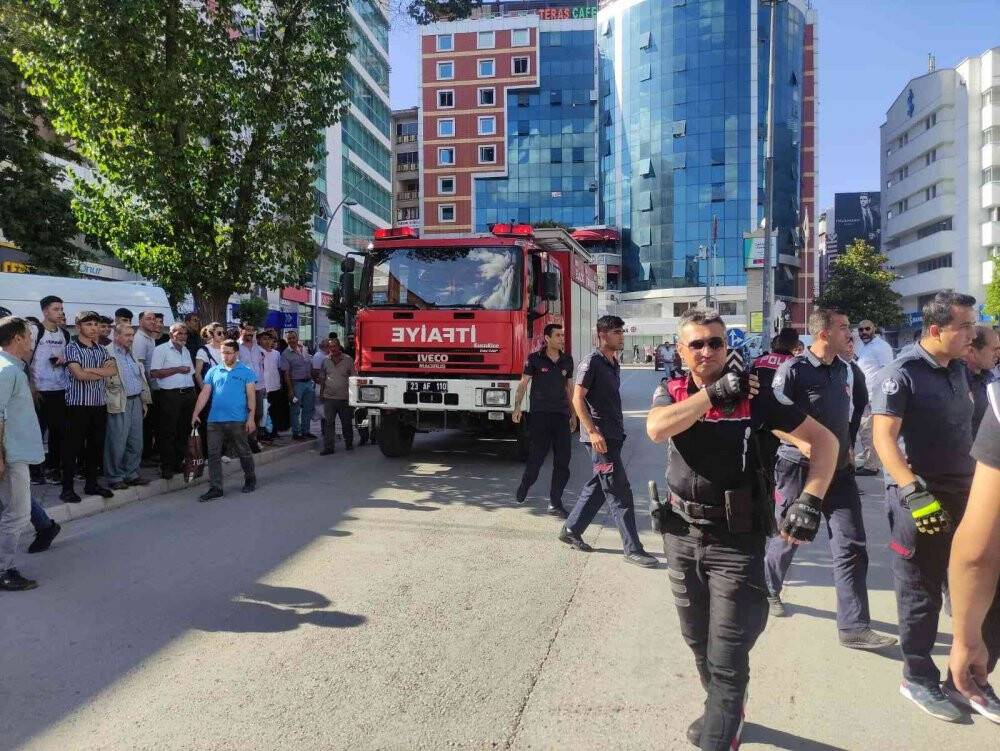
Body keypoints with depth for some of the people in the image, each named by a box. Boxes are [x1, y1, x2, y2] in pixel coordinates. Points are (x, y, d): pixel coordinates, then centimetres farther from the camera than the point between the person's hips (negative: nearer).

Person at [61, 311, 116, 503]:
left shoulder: (101, 349, 14)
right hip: (79, 404, -6)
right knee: (73, 446, -2)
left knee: (96, 445, 10)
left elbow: (112, 370, -2)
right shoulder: (72, 348, -3)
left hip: (100, 403, 6)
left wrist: (90, 370, -14)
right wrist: (103, 371, -4)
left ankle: (91, 483, 21)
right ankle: (67, 488, 3)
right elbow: (79, 374, -16)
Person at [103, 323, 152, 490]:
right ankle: (114, 477, 8)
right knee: (117, 443, -2)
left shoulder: (132, 354, 18)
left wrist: (144, 400, 18)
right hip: (120, 404, -7)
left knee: (136, 442, 10)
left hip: (136, 402, 7)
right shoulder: (108, 353, -8)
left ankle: (132, 474, 21)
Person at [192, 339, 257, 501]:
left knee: (243, 452, 9)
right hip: (215, 420, 3)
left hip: (237, 420, -3)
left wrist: (251, 418, -9)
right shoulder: (213, 371, 10)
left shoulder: (246, 372, 1)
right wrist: (195, 413, 0)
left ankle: (250, 480, 28)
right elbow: (204, 394, 9)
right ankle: (215, 488, 8)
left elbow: (251, 396, -2)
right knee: (213, 454, 2)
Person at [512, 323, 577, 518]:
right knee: (536, 456, 0)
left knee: (563, 461, -1)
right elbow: (523, 383, -2)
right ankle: (525, 484, 31)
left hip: (561, 416, 4)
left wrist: (573, 414, 17)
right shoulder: (535, 359, -1)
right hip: (539, 414, -4)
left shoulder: (567, 361, 11)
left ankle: (555, 503, 6)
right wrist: (517, 406, -14)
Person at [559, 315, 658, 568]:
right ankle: (632, 549, 1)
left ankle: (571, 530, 26)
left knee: (598, 486, 15)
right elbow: (578, 398, -16)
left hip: (614, 435, 9)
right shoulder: (592, 362, -12)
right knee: (620, 493, -6)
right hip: (600, 436, -9)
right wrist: (593, 432, -23)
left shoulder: (614, 364, 14)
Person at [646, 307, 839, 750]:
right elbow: (656, 429, -24)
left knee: (727, 658, -3)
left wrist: (809, 501, -19)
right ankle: (723, 713, 46)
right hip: (681, 535, 4)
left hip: (735, 540, -4)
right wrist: (713, 392, -24)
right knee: (698, 642, 21)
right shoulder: (670, 392, -1)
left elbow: (823, 440, -6)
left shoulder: (754, 394, -9)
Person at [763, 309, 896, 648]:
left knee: (852, 547, -1)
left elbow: (860, 408, 22)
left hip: (840, 469, 5)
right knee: (786, 538, 12)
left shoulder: (850, 371, 4)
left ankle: (854, 627, 5)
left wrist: (848, 442, 17)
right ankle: (769, 589, 39)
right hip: (799, 468, -4)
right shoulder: (793, 370, -13)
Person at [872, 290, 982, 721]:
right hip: (919, 499, -7)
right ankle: (918, 679, 19)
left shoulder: (957, 369, 10)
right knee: (920, 593, 4)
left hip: (963, 493, 8)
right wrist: (914, 492, -32)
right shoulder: (901, 374, -15)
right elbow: (883, 437, -23)